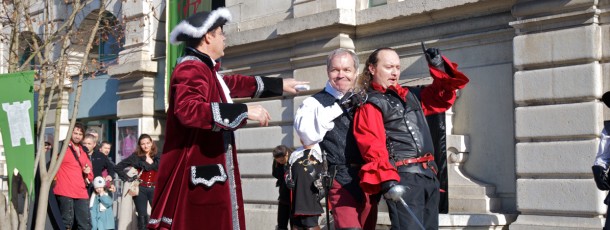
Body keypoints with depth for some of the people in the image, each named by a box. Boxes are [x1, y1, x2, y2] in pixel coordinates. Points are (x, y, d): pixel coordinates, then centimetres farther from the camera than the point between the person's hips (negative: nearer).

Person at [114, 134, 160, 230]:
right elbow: (117, 167, -2)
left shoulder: (157, 157, 6)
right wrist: (128, 178, -4)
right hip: (140, 189, -1)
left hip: (154, 189, 1)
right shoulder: (136, 157, -1)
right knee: (142, 216, 2)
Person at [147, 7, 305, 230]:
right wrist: (243, 110, -29)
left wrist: (278, 84, 41)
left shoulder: (204, 69, 17)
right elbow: (188, 110, -32)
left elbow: (234, 83, 35)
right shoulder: (191, 70, -15)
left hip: (212, 172, 11)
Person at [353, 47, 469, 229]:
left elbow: (442, 97, 32)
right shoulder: (370, 104, -2)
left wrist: (439, 67, 15)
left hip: (429, 175, 8)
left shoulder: (411, 96, 21)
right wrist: (386, 178, -30)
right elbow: (373, 146, -16)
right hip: (402, 178, -8)